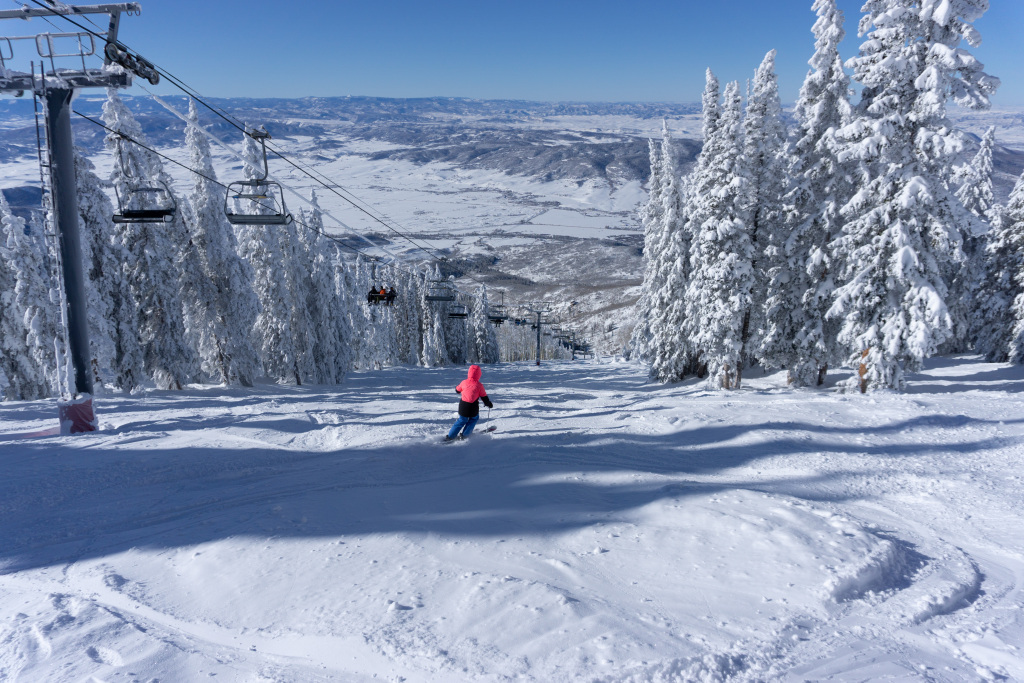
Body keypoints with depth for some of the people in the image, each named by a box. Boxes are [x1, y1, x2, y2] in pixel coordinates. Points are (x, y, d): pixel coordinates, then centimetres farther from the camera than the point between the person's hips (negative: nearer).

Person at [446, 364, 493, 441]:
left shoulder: (464, 382, -1)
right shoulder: (479, 386, -9)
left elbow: (457, 390, 18)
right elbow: (484, 398, -2)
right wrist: (489, 404, 17)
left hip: (463, 407, 3)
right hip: (473, 409, -3)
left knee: (462, 421, 23)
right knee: (474, 418, 27)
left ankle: (449, 436, 20)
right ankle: (464, 435, 21)